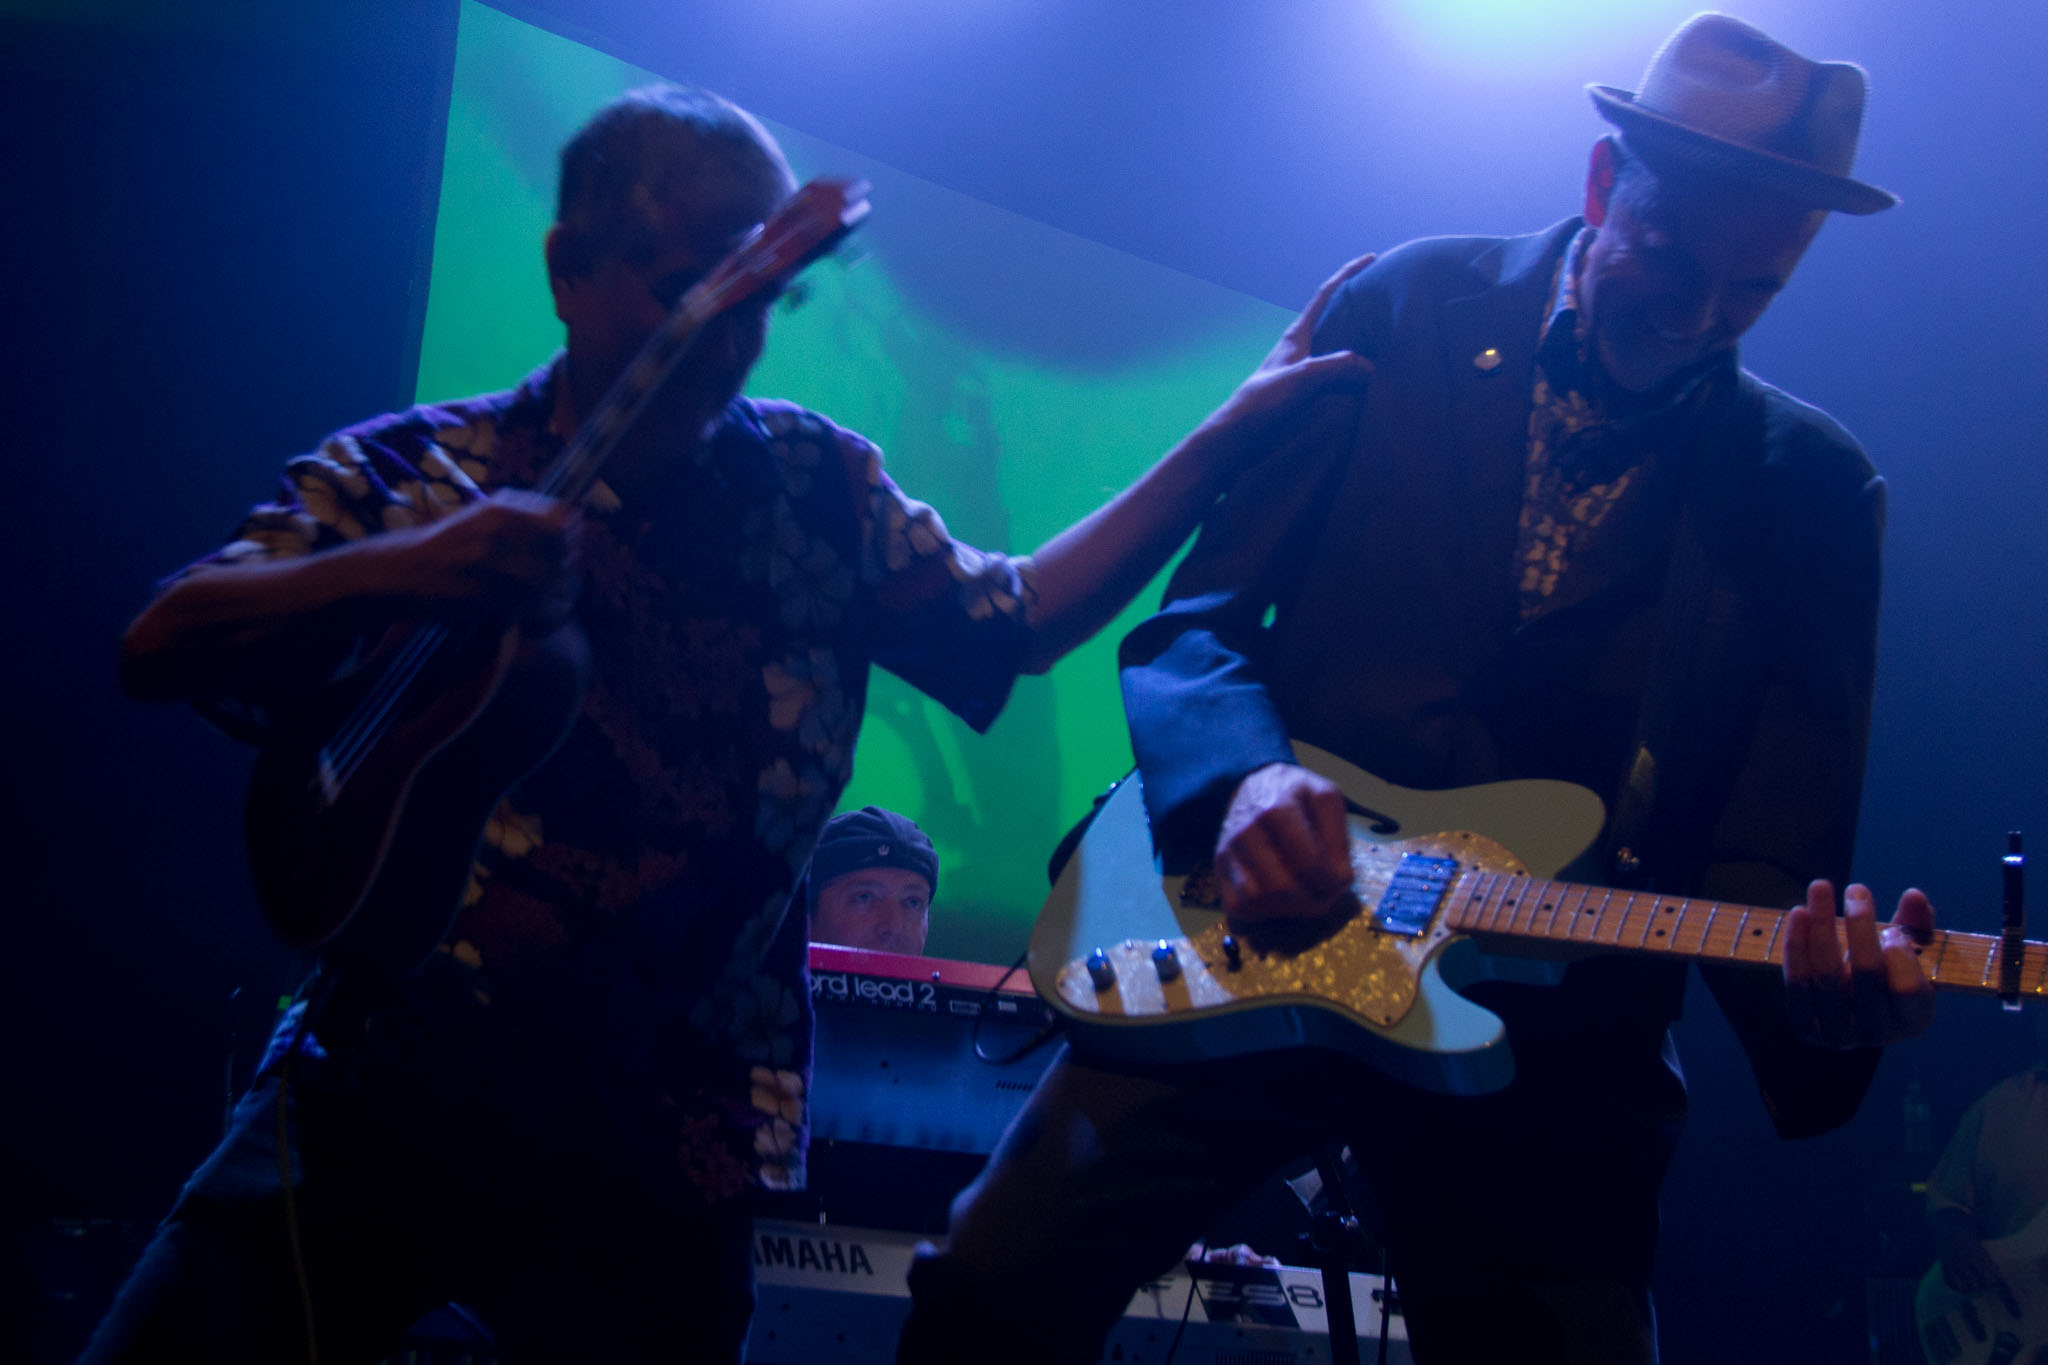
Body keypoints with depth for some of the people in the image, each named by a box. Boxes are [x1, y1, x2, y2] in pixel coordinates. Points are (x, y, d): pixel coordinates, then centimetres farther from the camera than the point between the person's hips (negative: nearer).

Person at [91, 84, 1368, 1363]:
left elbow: (1013, 625, 14)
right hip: (376, 1087, -1)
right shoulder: (410, 471, 1)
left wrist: (1235, 430, 11)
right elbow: (161, 648, -8)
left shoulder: (820, 485, 9)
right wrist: (397, 569, -26)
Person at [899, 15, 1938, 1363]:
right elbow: (1196, 612, 1)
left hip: (1554, 1035, 1)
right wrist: (1244, 773, -20)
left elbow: (1767, 863, -2)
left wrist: (1834, 989, -25)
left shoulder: (1814, 490, 1)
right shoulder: (1405, 313, 1)